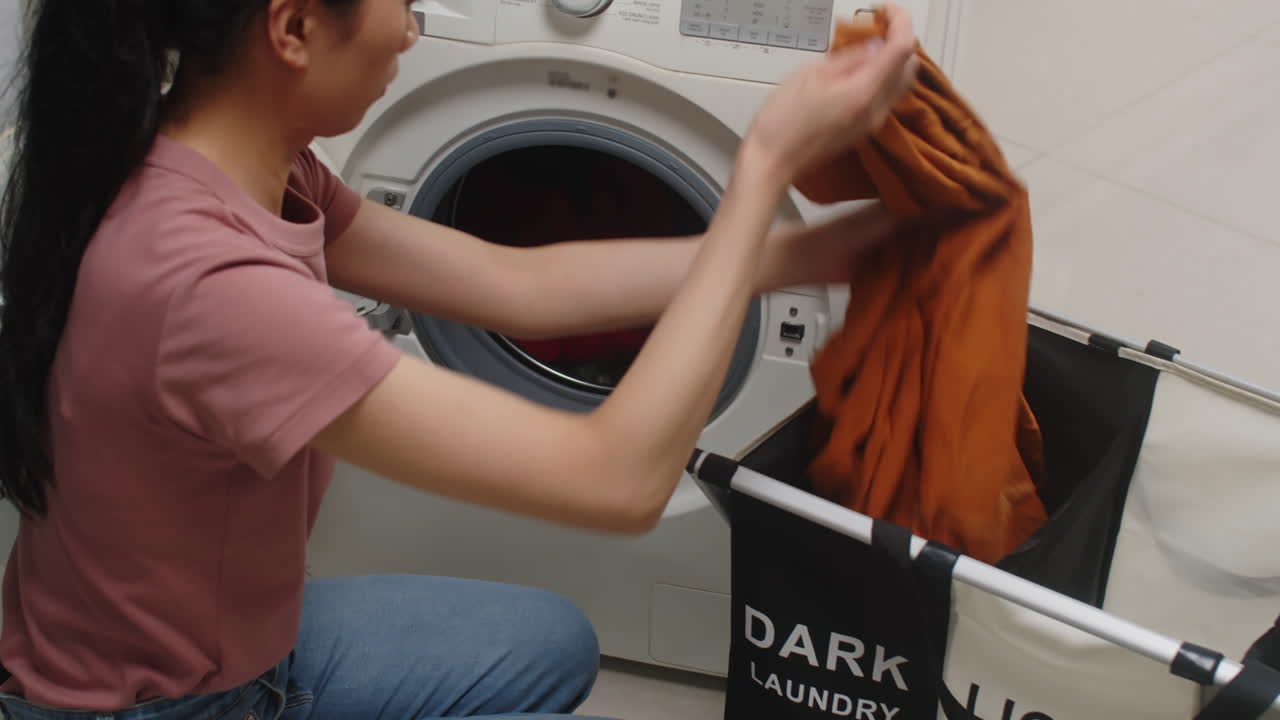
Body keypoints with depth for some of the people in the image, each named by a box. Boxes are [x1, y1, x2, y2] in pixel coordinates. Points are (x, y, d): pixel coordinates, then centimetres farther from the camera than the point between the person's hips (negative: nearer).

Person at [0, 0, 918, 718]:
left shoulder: (236, 171, -8)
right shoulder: (206, 283, -37)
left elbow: (518, 285, 0)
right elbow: (618, 477, -35)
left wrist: (811, 250, -2)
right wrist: (770, 161, -28)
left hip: (223, 629, 8)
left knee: (552, 645, 19)